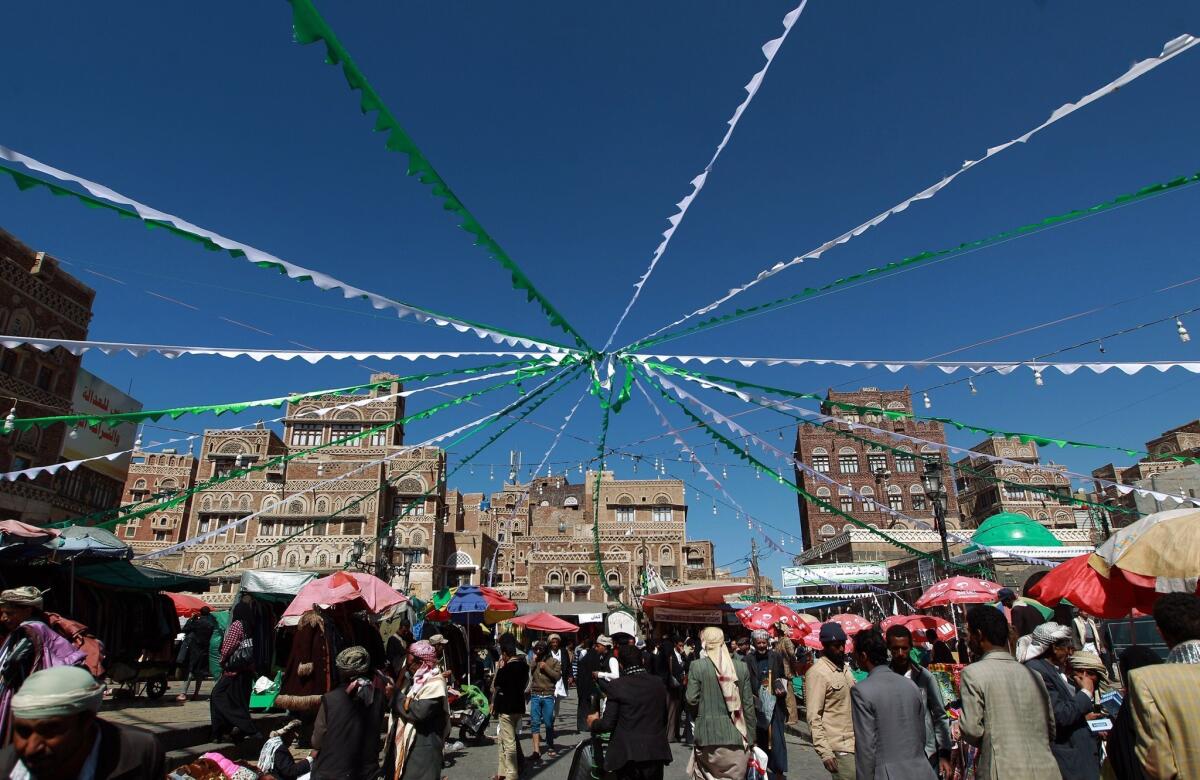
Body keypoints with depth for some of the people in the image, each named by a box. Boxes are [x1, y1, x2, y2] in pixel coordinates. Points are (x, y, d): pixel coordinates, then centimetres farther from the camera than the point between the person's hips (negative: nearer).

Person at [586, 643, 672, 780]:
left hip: (628, 754, -4)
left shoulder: (616, 685, -12)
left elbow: (608, 724, -10)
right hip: (656, 752, 4)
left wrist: (593, 723, 10)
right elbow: (664, 718, 10)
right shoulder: (658, 683, 2)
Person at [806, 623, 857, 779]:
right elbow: (814, 718, -16)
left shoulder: (844, 667, 10)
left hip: (853, 742, 7)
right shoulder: (818, 673, -15)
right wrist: (825, 752, -19)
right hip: (839, 747, -7)